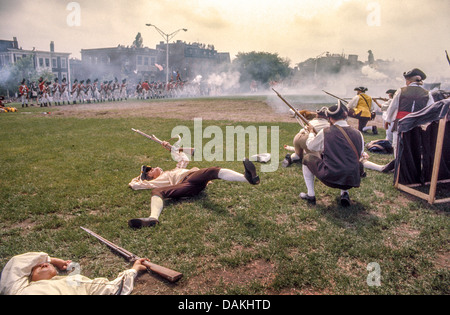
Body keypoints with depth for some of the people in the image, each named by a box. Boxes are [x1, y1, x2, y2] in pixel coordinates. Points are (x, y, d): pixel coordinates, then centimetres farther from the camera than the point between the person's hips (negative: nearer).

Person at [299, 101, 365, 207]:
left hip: (330, 179, -4)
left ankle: (310, 196, 21)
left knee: (308, 158, 20)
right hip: (352, 181, 4)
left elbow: (310, 146, 11)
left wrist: (311, 133, 33)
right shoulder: (358, 134, 3)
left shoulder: (326, 132, -6)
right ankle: (344, 194, 21)